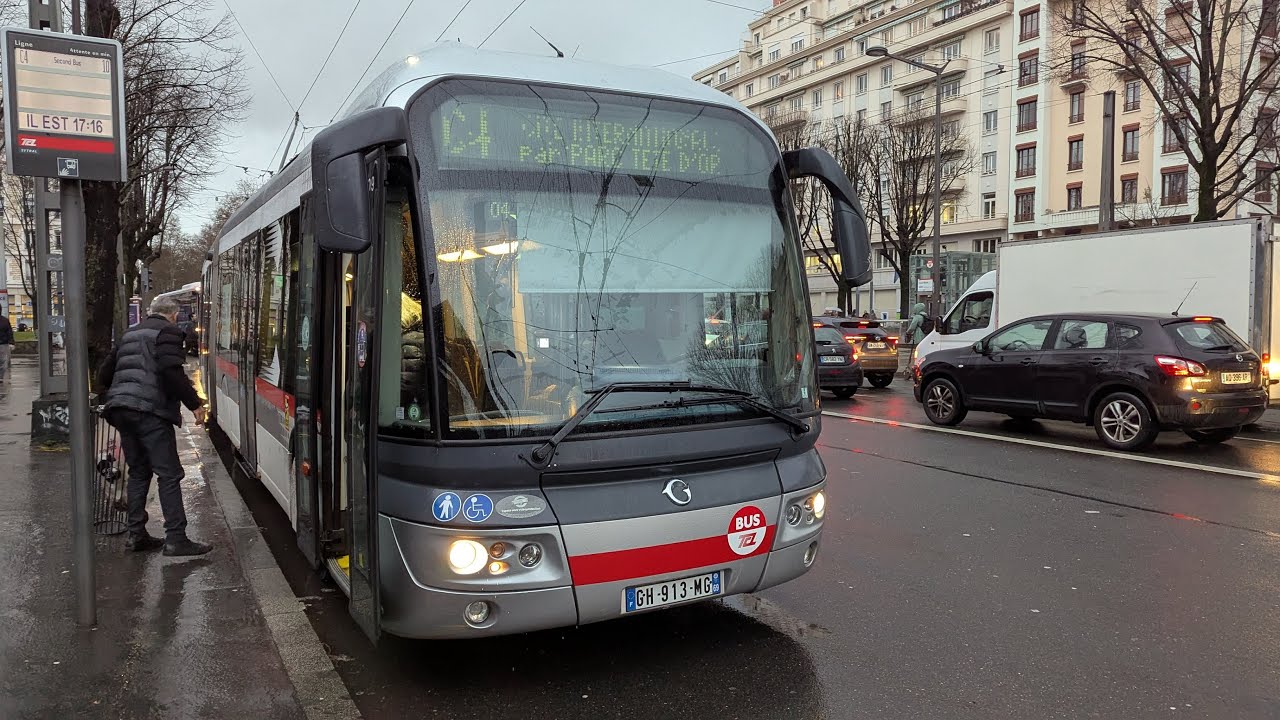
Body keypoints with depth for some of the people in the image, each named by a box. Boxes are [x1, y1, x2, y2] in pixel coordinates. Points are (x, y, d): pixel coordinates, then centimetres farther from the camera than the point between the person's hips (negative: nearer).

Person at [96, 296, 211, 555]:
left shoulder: (130, 333, 24)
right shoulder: (168, 332, -2)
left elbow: (105, 374, 26)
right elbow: (172, 372, -16)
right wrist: (195, 403, -11)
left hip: (120, 410, 8)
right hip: (150, 411, -8)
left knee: (138, 473, 16)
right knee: (169, 475, -7)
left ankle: (136, 534, 17)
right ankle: (176, 538, -10)